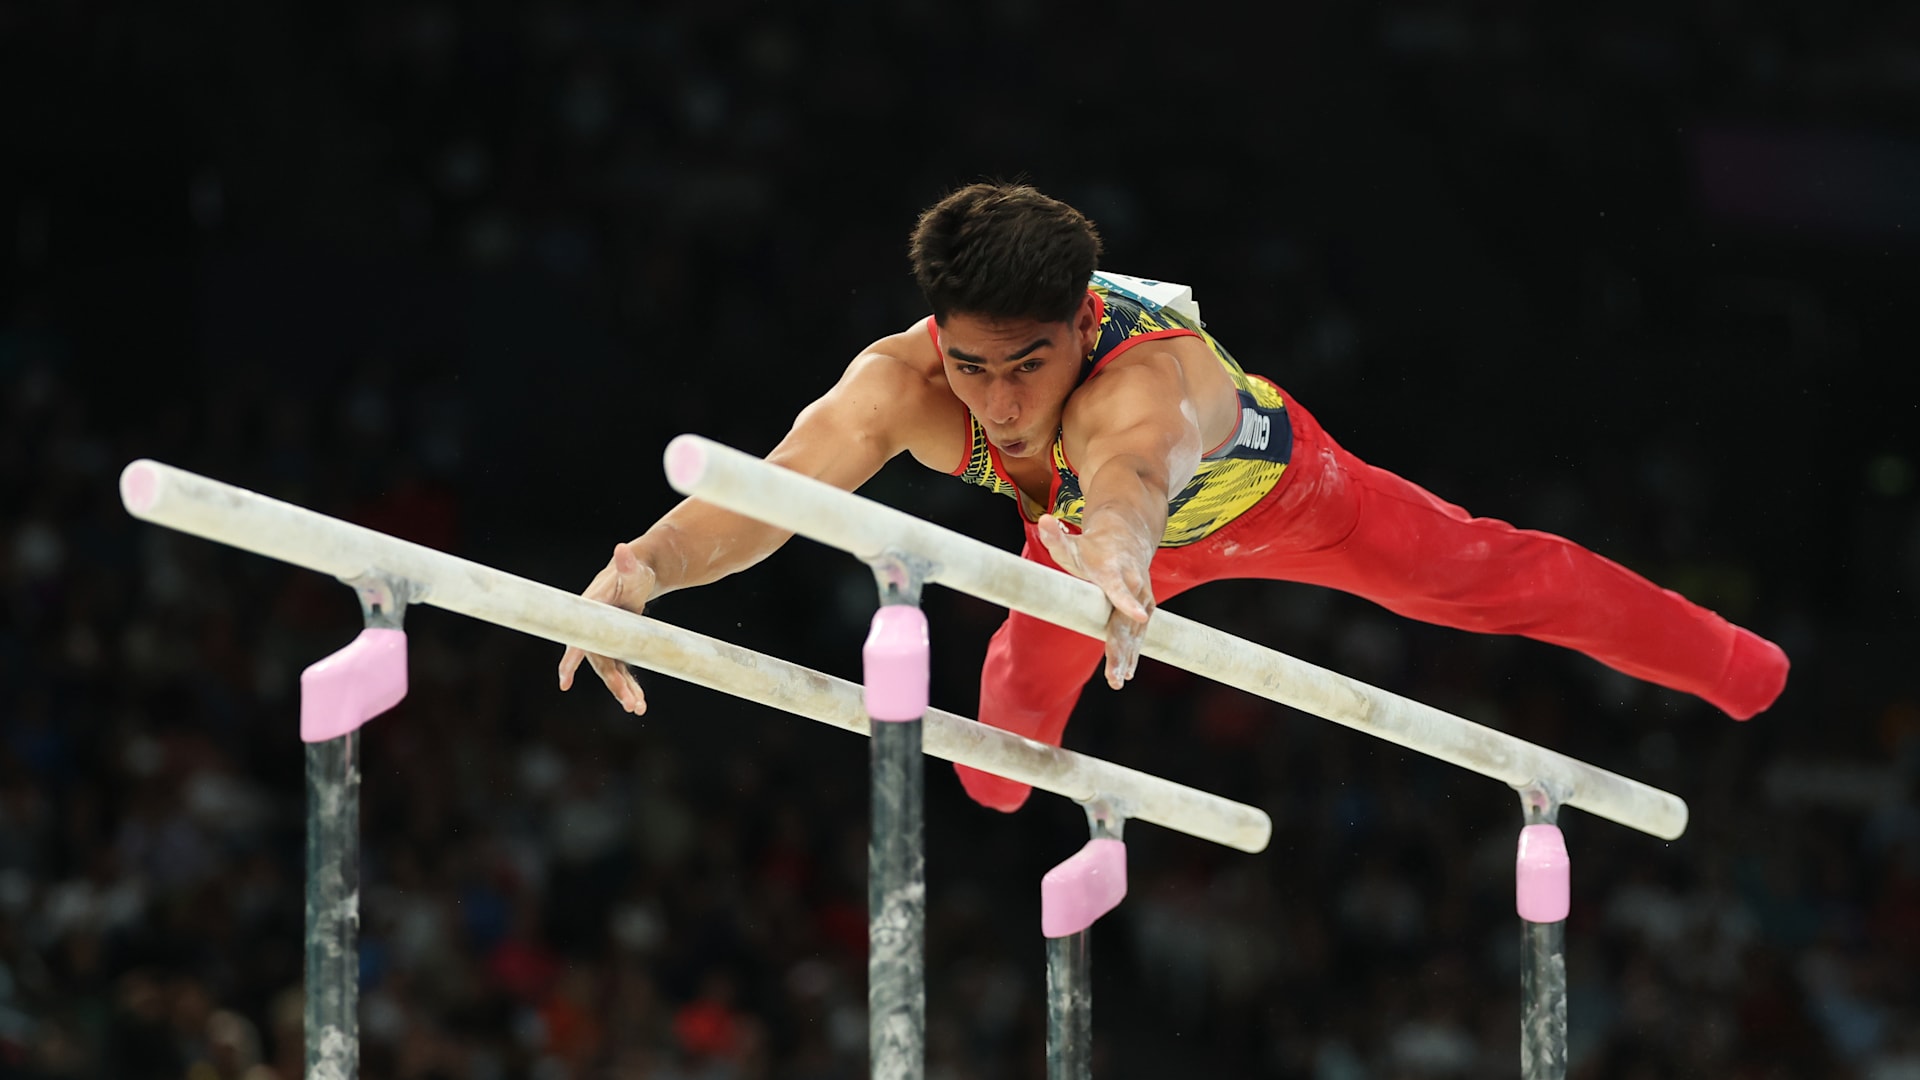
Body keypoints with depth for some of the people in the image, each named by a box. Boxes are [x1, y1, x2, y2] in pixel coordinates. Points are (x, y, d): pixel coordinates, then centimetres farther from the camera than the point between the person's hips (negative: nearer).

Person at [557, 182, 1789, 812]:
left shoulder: (1143, 376, -55)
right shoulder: (902, 383, -44)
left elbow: (1131, 468, -80)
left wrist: (1115, 544, -105)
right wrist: (643, 566, -82)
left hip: (1263, 481, -4)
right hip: (1127, 534, 4)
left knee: (1493, 576, 9)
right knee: (1028, 681, 26)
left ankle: (1733, 666, 32)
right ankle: (991, 796, 64)